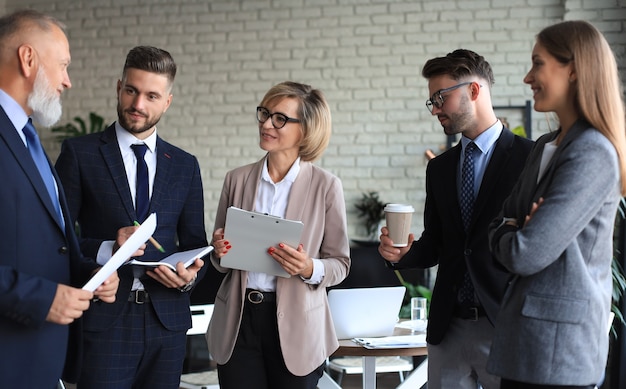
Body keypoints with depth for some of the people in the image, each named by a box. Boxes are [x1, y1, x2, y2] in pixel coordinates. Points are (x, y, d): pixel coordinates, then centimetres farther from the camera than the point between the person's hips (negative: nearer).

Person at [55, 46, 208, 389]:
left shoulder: (185, 165, 11)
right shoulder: (79, 153, 1)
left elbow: (194, 242, 14)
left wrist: (190, 275, -7)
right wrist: (107, 250, -20)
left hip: (167, 319, 3)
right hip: (103, 318, -3)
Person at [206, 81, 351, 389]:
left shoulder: (326, 186, -5)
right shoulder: (237, 179, 4)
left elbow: (340, 263, 0)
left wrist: (309, 269, -19)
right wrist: (220, 250, -7)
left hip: (296, 326, -2)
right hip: (237, 320, 2)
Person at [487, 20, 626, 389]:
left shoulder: (592, 154, -17)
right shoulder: (545, 147, 13)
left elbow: (526, 255, -22)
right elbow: (500, 226, 15)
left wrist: (509, 237, 0)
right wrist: (514, 233, -8)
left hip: (558, 346, -9)